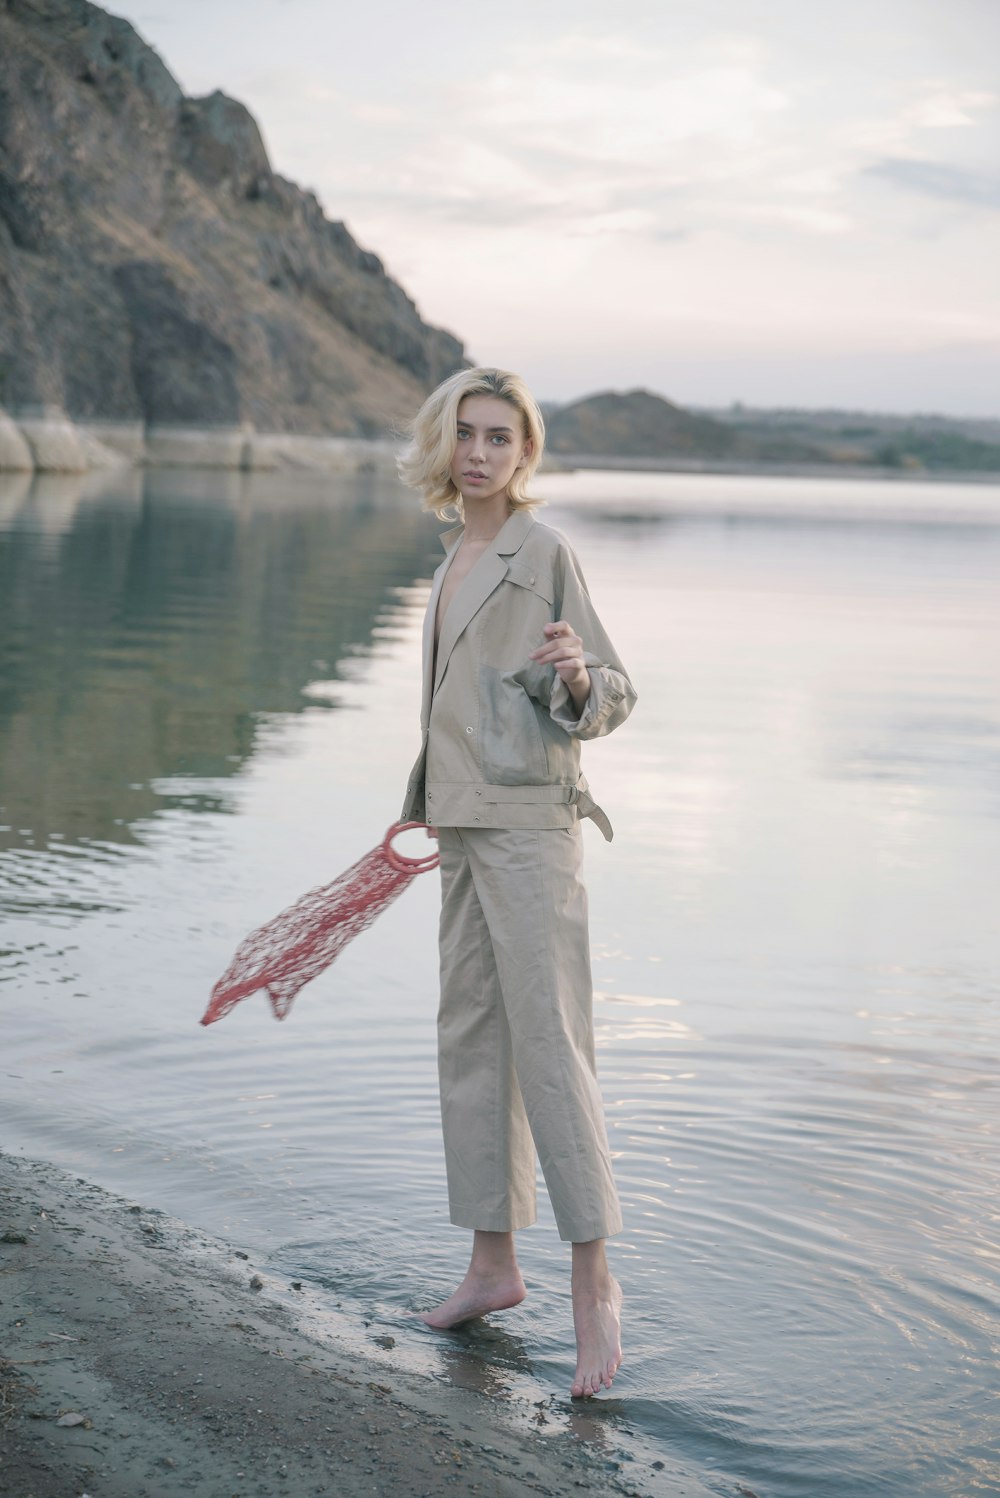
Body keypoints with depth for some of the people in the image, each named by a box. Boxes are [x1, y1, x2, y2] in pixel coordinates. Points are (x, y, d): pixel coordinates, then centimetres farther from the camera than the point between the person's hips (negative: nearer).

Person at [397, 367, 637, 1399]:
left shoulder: (543, 550, -8)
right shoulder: (457, 557, 15)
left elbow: (609, 697, -9)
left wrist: (580, 674, -31)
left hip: (528, 824, -8)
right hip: (466, 825, 8)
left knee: (547, 1041, -10)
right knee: (469, 1038, 10)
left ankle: (594, 1285, -3)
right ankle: (493, 1264, 20)